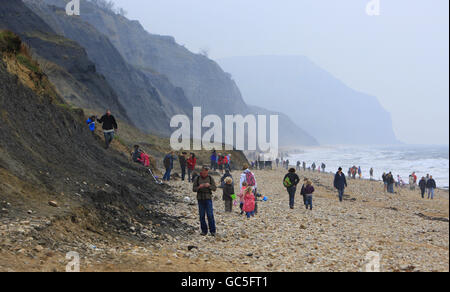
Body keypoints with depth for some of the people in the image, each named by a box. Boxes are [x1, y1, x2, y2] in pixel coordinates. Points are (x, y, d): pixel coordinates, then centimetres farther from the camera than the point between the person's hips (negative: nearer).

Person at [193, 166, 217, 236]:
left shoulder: (210, 178, 2)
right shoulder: (197, 178, 3)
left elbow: (215, 188, 2)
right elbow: (194, 189, 3)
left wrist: (209, 185, -17)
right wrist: (199, 187, -17)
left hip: (208, 198, -1)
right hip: (200, 199, 1)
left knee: (210, 215, -8)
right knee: (202, 216, 2)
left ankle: (212, 231, -5)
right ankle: (204, 231, 9)